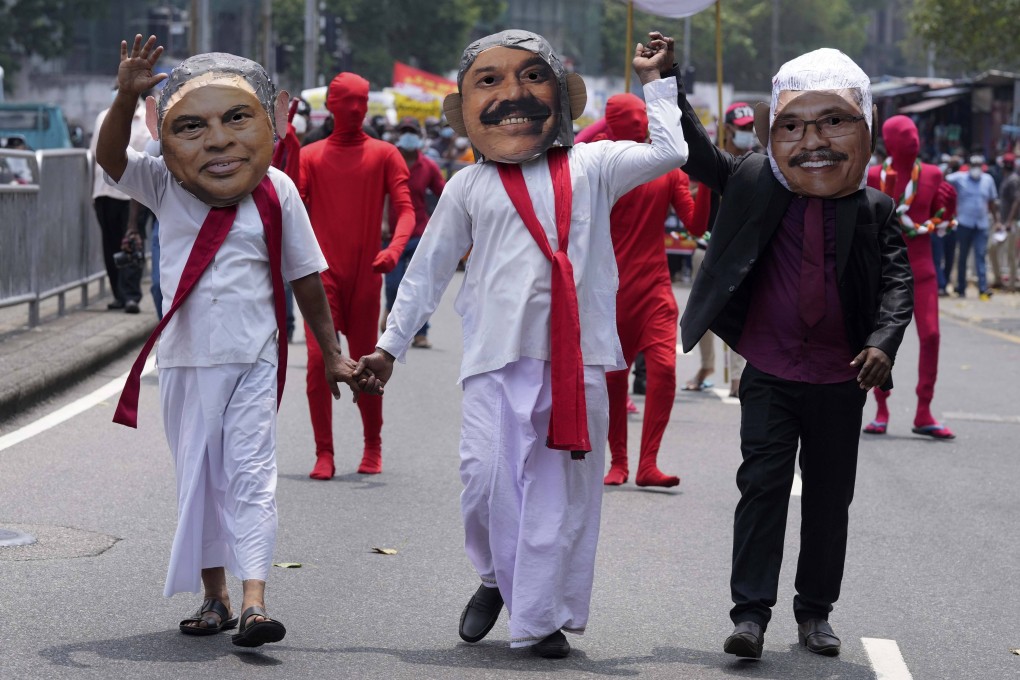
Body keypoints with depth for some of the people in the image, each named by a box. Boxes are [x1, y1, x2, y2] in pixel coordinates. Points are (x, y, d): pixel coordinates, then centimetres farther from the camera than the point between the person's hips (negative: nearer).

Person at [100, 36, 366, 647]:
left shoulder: (276, 192, -4)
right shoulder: (162, 186, -1)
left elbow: (305, 276, 3)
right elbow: (111, 157, -19)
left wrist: (333, 354, 8)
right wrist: (127, 98, -37)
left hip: (253, 360, -2)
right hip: (187, 359, 2)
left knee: (251, 473, -8)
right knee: (197, 477, 9)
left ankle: (254, 601, -14)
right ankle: (214, 596, 21)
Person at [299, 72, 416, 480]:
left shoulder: (384, 155, 6)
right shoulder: (310, 156, 8)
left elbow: (405, 209, -2)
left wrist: (395, 248, -21)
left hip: (365, 277, 0)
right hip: (323, 274, 0)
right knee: (319, 361, -10)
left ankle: (373, 448, 25)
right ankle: (324, 454, -5)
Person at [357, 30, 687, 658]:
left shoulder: (592, 166, 12)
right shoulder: (470, 187, 11)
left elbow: (670, 153, 5)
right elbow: (428, 271, 15)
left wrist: (656, 82, 14)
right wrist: (391, 343, 14)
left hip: (578, 359, 0)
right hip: (498, 355, 0)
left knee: (563, 493, 1)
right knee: (488, 481, -9)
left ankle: (542, 617, 10)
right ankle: (497, 578, 19)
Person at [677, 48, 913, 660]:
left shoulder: (876, 210, -3)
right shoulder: (753, 184, -2)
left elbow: (898, 282, -7)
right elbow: (697, 151, 2)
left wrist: (883, 341, -23)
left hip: (841, 381, 1)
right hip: (769, 375, -1)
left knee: (830, 498, 11)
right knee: (762, 487, -3)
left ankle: (816, 609, 24)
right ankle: (751, 610, 0)